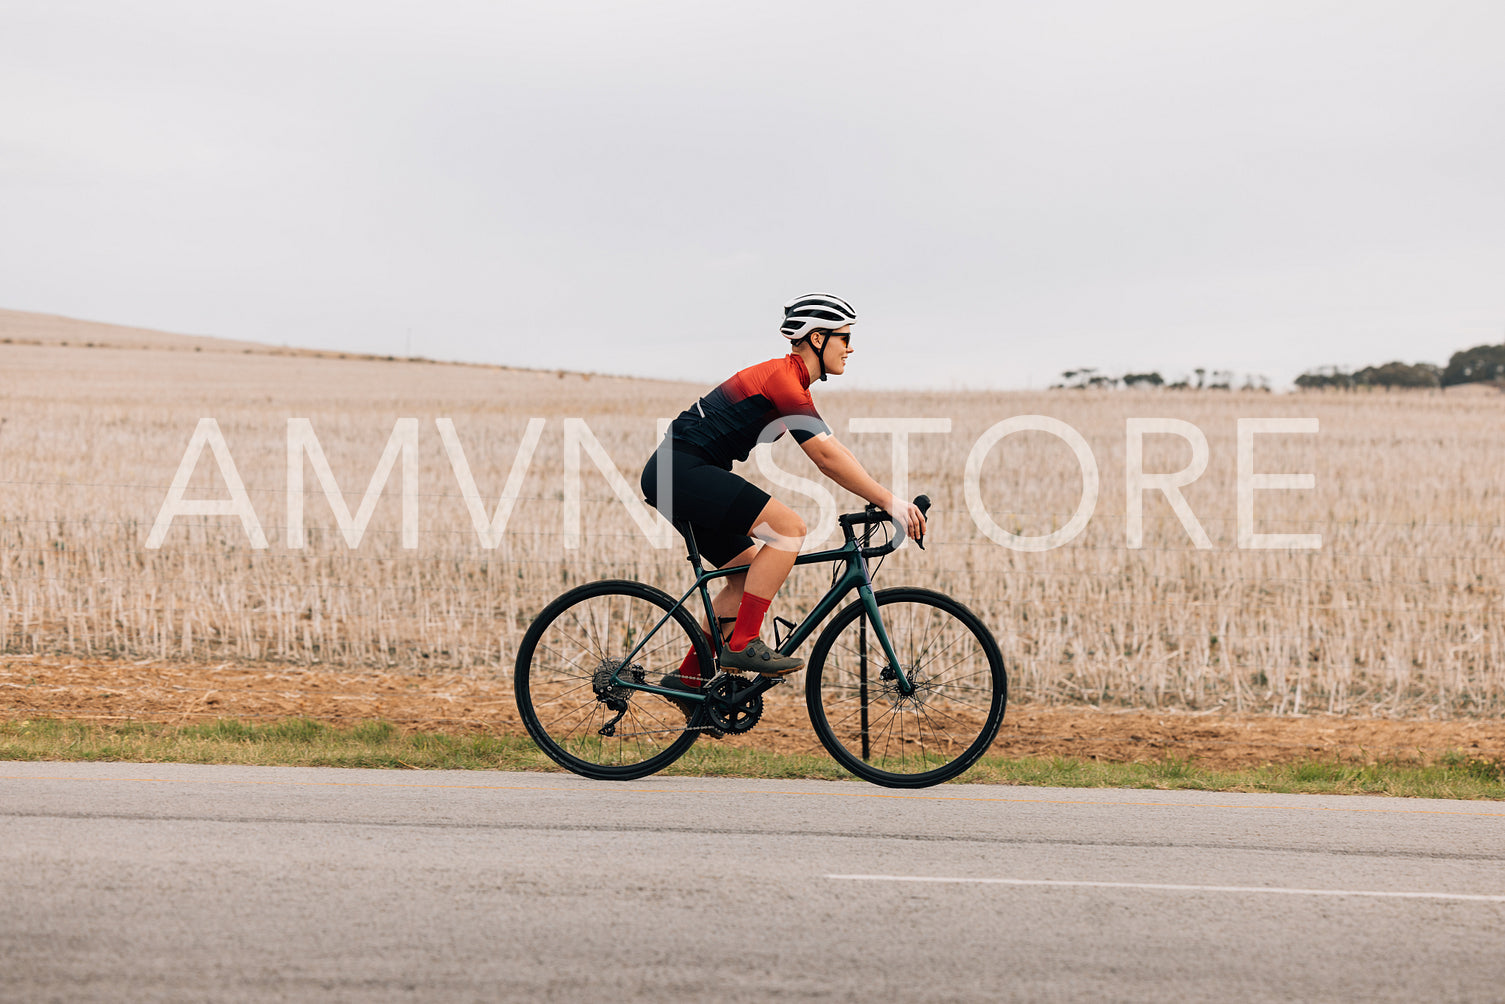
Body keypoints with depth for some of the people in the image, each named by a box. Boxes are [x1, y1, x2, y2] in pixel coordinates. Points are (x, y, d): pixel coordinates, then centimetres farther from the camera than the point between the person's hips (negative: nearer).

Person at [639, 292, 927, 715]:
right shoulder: (783, 379, -15)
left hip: (682, 475, 11)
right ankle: (742, 644, -16)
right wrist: (890, 501, -20)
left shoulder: (791, 384, 16)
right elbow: (827, 458, -21)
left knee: (751, 572, 12)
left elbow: (837, 453, 16)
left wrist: (889, 499, 7)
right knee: (789, 526, -18)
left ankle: (688, 675, 15)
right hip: (681, 471, -11)